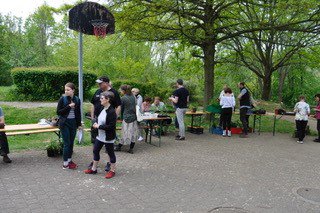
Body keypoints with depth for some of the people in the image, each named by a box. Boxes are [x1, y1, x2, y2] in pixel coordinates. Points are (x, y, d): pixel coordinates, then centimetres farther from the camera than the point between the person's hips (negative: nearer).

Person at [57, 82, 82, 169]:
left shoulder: (77, 100, 2)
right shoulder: (62, 99, -7)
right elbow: (58, 112, -9)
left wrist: (79, 124, 9)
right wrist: (68, 106, -18)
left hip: (73, 123, 4)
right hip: (65, 123, -3)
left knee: (71, 143, 10)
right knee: (67, 143, -2)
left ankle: (69, 160, 24)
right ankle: (65, 163, 8)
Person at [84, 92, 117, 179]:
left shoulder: (112, 112, -23)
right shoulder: (102, 108, 3)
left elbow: (111, 126, -26)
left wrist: (99, 126, -20)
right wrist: (96, 123, -2)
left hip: (108, 137, -9)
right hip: (100, 135, 9)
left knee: (110, 153, 7)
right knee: (95, 151, 17)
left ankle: (112, 171, 24)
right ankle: (93, 169, 33)